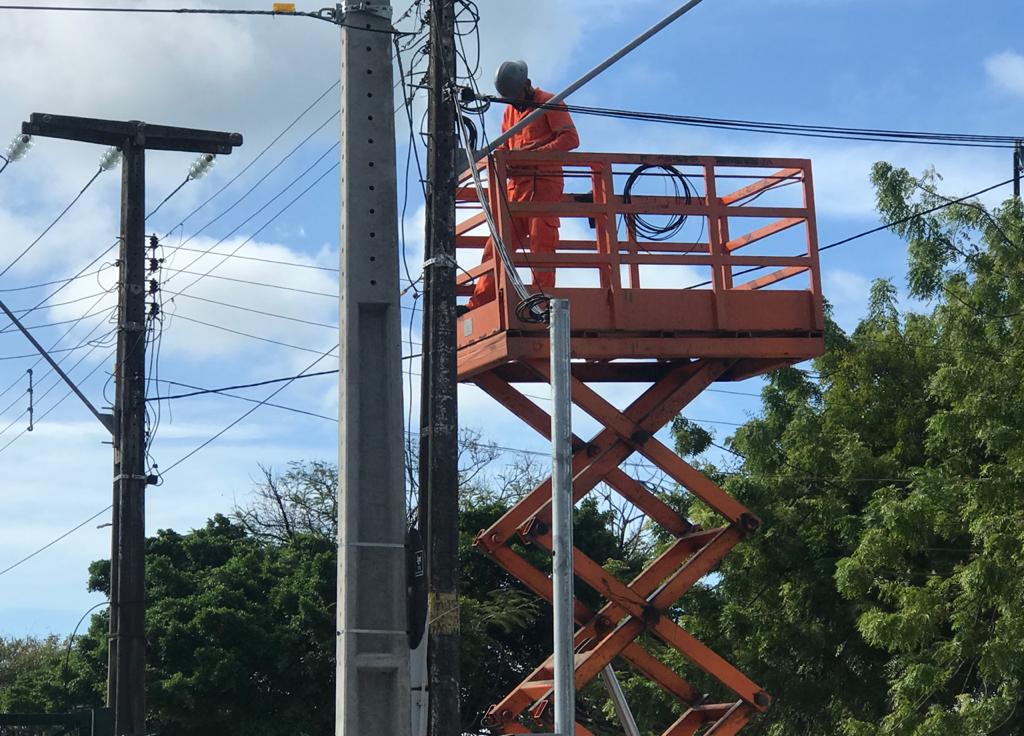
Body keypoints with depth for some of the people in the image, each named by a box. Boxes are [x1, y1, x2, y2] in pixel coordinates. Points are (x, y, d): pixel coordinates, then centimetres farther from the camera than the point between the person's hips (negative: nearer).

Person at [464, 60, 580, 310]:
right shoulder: (511, 111, 23)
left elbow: (570, 138, -9)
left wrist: (531, 153, -17)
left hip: (544, 183, -6)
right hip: (517, 184, 7)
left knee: (540, 243, -9)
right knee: (498, 243, -2)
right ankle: (479, 303, -7)